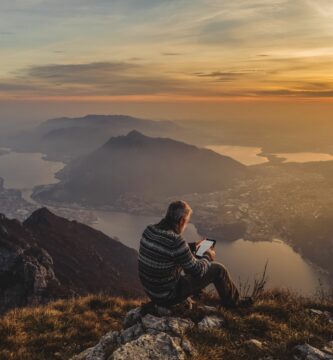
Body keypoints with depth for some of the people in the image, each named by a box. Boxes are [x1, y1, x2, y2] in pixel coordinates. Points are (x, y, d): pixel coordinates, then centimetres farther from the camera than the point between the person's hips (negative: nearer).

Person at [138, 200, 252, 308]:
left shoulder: (149, 230, -6)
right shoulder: (175, 241, -30)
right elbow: (197, 271, -17)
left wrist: (193, 246, 19)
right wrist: (208, 257, 4)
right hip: (168, 296, -7)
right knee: (217, 269, 3)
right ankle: (232, 302, 28)